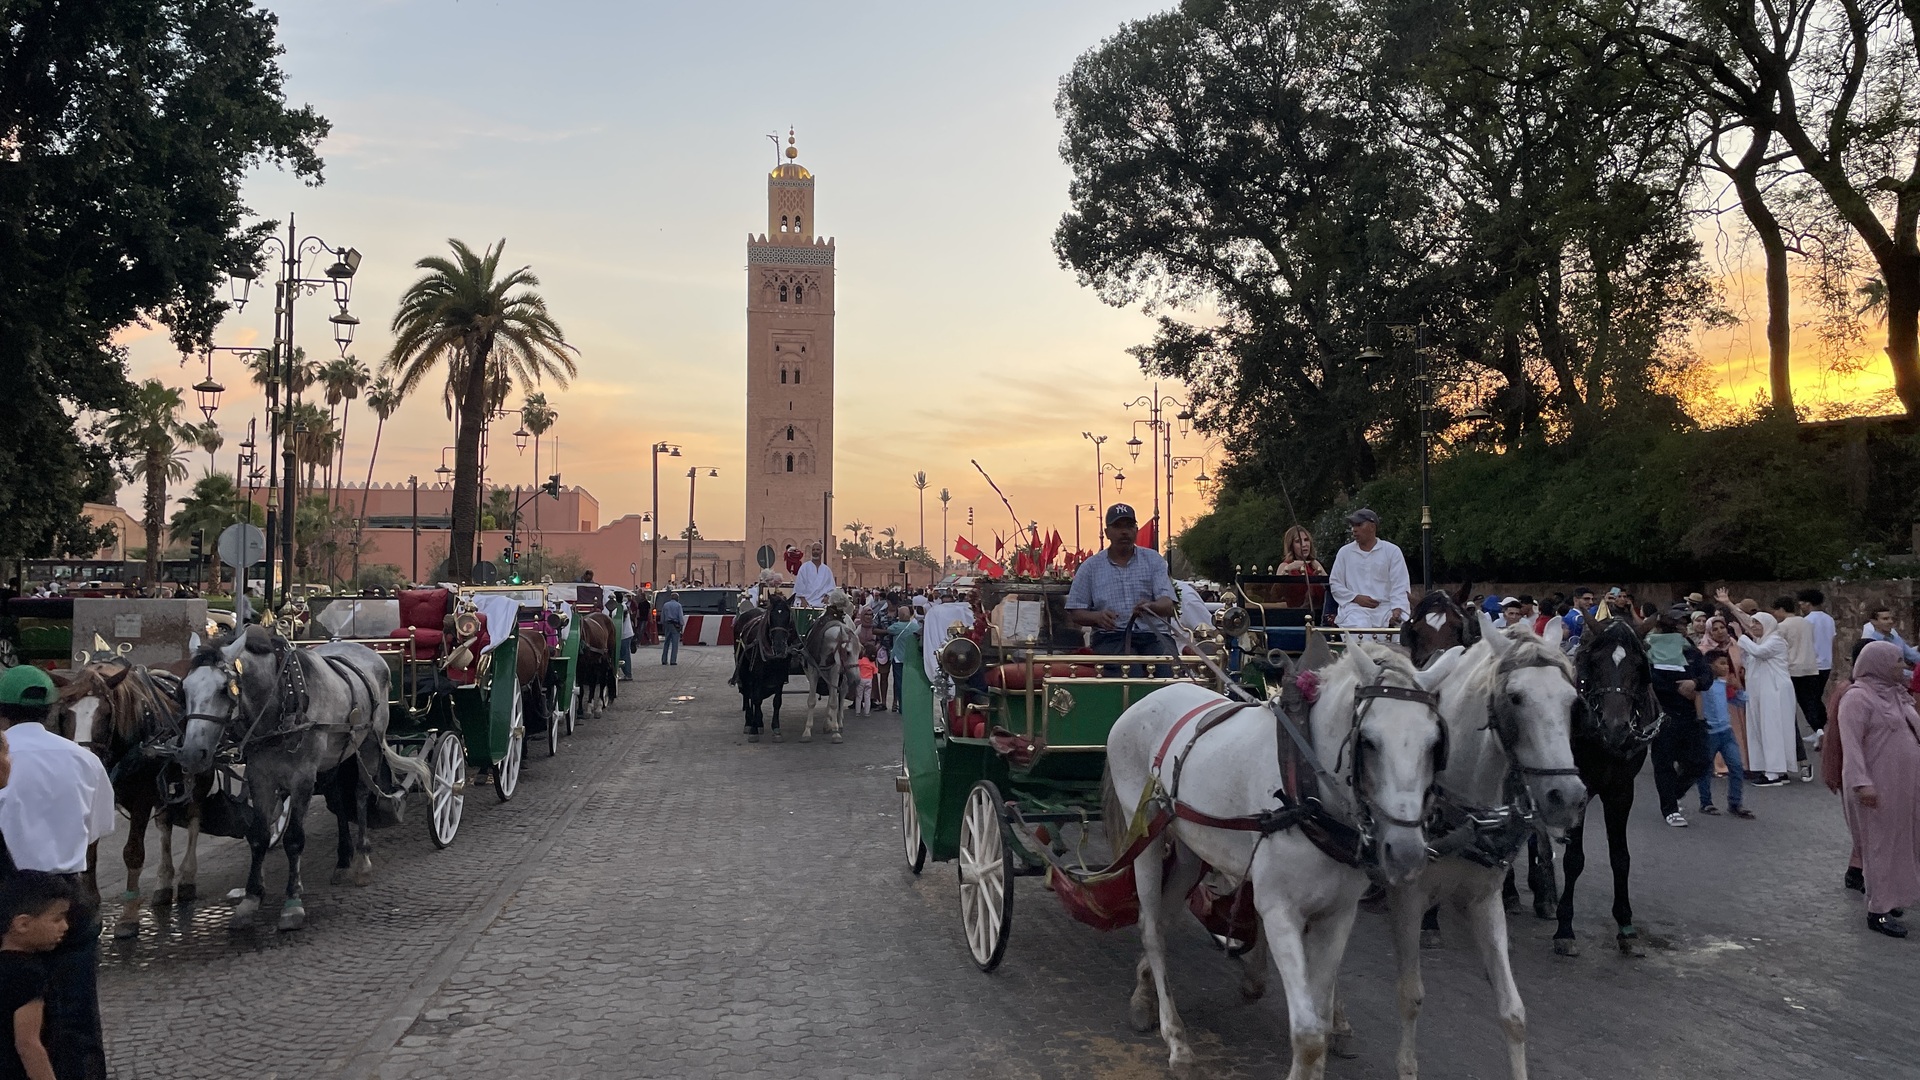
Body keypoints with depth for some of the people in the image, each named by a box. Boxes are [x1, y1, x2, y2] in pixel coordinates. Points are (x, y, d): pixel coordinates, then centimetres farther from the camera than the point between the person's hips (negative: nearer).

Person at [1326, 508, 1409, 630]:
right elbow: (1335, 584, 12)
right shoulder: (1344, 552, 13)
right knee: (1358, 626, -35)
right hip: (1355, 607, 0)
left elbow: (1400, 585, 1)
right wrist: (1356, 598, -6)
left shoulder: (1392, 551, 8)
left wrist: (1396, 610, -16)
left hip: (1387, 606, 0)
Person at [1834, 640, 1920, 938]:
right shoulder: (1858, 698, -14)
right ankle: (1878, 910, 5)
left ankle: (1889, 898, 25)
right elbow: (1851, 743, -20)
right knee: (1881, 844, -2)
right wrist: (1861, 782, -28)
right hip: (1879, 787, -8)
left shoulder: (1895, 693, 13)